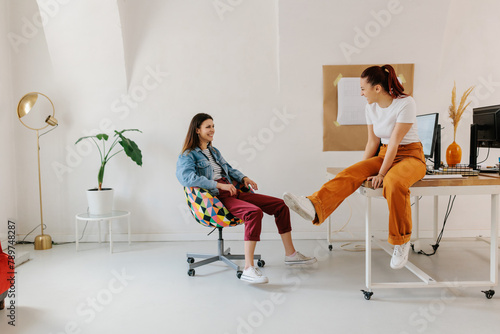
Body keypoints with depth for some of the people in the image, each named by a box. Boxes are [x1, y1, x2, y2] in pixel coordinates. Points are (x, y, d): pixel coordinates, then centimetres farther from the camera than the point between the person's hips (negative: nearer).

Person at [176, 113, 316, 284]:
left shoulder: (213, 151, 26)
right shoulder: (188, 156, 0)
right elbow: (187, 177, -19)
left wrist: (243, 178, 14)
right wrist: (219, 185, -22)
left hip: (232, 192, 9)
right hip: (216, 198, -8)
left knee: (280, 205, -1)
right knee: (254, 212, -37)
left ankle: (290, 254, 10)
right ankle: (248, 269, -39)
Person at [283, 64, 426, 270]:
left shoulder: (405, 103, -17)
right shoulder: (371, 108, 3)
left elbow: (395, 141, -22)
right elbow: (373, 142, 8)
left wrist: (381, 174, -25)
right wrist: (363, 170, -1)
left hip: (410, 157, -6)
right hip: (384, 155, 6)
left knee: (393, 183, -39)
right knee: (350, 174, -23)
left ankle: (401, 243, -20)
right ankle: (314, 207, -46)